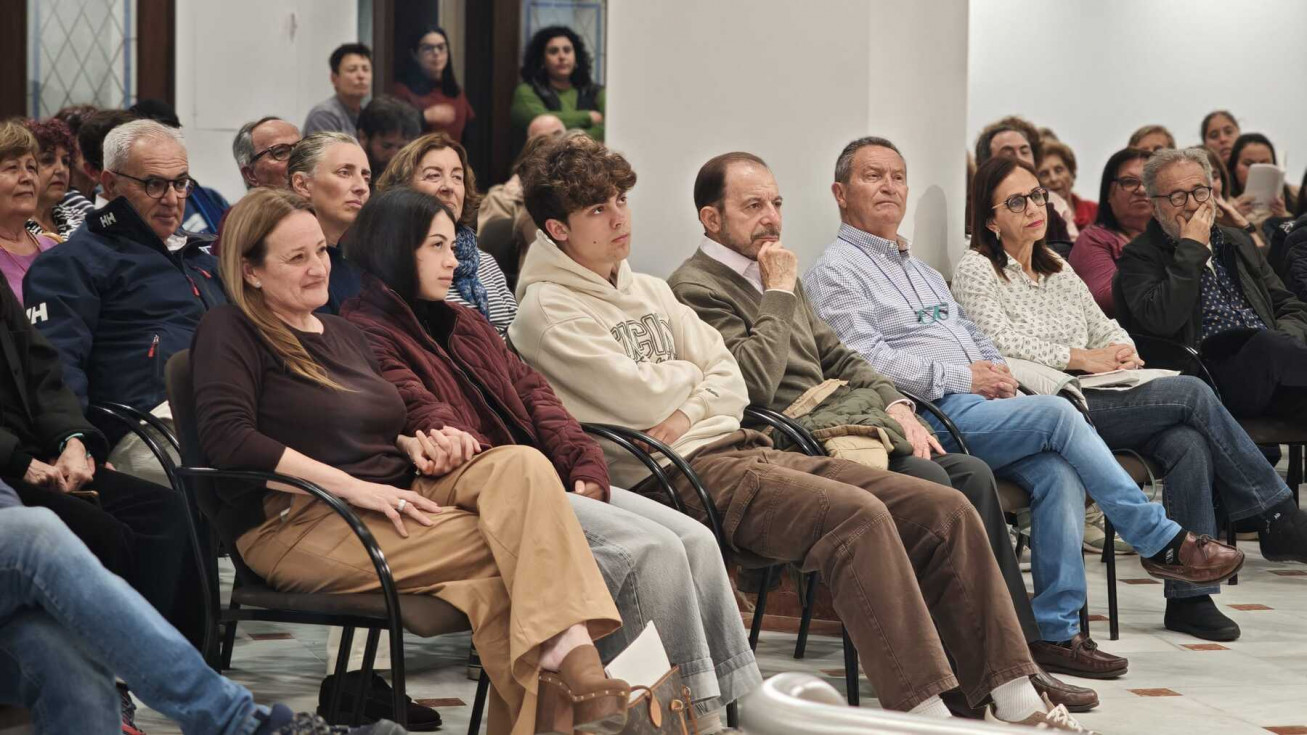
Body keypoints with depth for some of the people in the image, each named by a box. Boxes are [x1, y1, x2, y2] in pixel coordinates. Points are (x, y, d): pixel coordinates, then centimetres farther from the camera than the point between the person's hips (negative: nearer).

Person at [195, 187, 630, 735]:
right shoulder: (230, 334, -2)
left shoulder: (342, 333, 25)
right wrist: (352, 486, -20)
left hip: (395, 494, 7)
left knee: (521, 465, -24)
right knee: (505, 543, -27)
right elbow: (227, 438, -17)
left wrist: (412, 443, 6)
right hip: (299, 524, -7)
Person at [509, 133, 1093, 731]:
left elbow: (732, 381, 16)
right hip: (680, 474, -8)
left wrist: (686, 413, -6)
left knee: (946, 510, -6)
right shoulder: (547, 311, -2)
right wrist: (690, 371, 9)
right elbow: (641, 396, -12)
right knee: (858, 515, -32)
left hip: (743, 449, 9)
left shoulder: (648, 290, 23)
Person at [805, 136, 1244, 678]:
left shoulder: (922, 271, 30)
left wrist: (998, 373, 7)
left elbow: (974, 336, 32)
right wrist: (963, 378, -13)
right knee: (1057, 414, -24)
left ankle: (1055, 630, -23)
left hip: (977, 404, 7)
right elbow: (867, 361, -11)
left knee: (1058, 472, -22)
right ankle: (1162, 542, -16)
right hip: (928, 416, -7)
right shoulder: (835, 272, 3)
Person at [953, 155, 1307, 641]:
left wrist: (1124, 351, 0)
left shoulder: (1057, 269, 25)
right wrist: (1083, 358, -14)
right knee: (1193, 394, -20)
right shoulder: (977, 270, 2)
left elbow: (1106, 328, 25)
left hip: (1094, 402, 7)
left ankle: (1188, 596, -24)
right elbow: (1002, 343, -13)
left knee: (1189, 444, -24)